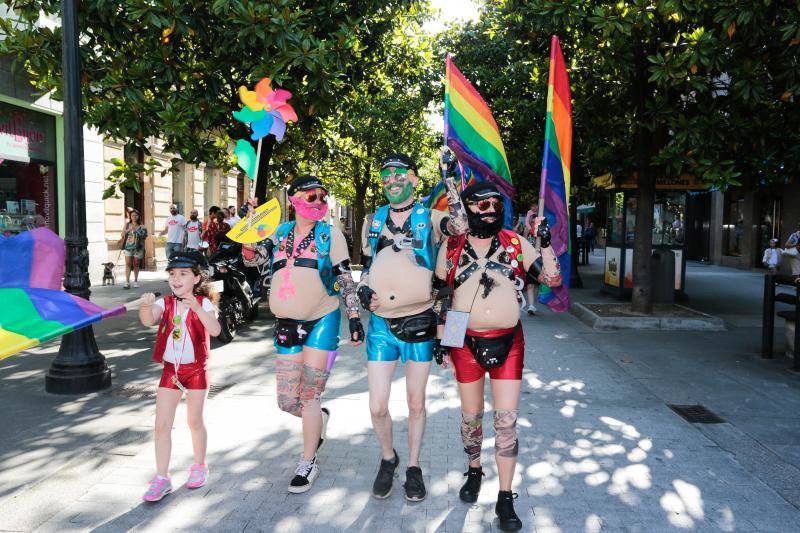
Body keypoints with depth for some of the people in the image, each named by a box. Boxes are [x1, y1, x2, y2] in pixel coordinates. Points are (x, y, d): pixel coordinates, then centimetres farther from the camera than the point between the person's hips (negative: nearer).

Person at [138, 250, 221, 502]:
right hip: (170, 370, 3)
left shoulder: (203, 303, -10)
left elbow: (215, 330, -27)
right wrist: (146, 306, -44)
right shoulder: (165, 303, -2)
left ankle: (199, 467, 33)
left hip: (196, 370, -2)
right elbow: (148, 320, -23)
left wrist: (196, 307, -39)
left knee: (195, 422, 12)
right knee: (162, 425, 0)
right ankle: (162, 478, 11)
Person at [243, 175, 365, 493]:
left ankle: (308, 463, 18)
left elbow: (345, 279, -1)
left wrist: (354, 317, -7)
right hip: (286, 323, 4)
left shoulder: (330, 234, 0)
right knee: (287, 401, 5)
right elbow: (251, 259, 5)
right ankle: (319, 417, 38)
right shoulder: (280, 232, 9)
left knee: (310, 396, 0)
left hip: (322, 321, -3)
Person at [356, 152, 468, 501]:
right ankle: (388, 458, 31)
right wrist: (364, 291, 1)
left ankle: (413, 467, 31)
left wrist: (449, 179, -20)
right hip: (381, 324, 3)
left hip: (419, 324, -2)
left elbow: (460, 227, -23)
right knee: (377, 407, 3)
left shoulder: (429, 218, -1)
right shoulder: (373, 222, 11)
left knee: (416, 402, 10)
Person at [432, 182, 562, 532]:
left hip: (508, 343, 0)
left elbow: (553, 279, -3)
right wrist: (440, 340, 4)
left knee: (507, 420, 0)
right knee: (471, 416, 14)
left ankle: (505, 500, 13)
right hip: (466, 343, 1)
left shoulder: (516, 244, 0)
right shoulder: (451, 248, 2)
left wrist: (546, 242, -15)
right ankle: (474, 471, 41)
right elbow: (440, 297, 8)